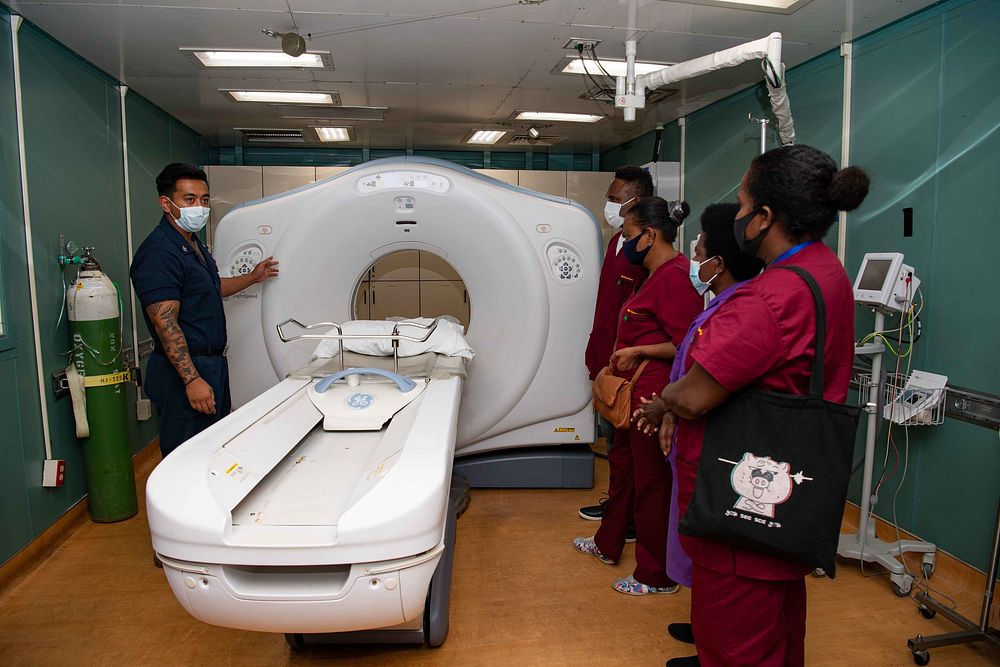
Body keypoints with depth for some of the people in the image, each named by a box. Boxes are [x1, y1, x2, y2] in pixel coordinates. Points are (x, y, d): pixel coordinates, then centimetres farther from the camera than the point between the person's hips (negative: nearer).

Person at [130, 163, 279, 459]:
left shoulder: (194, 244, 13)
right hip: (185, 368, -10)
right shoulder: (158, 252, -19)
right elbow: (165, 323, -24)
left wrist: (252, 277, 19)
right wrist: (192, 379, -27)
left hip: (214, 362, 10)